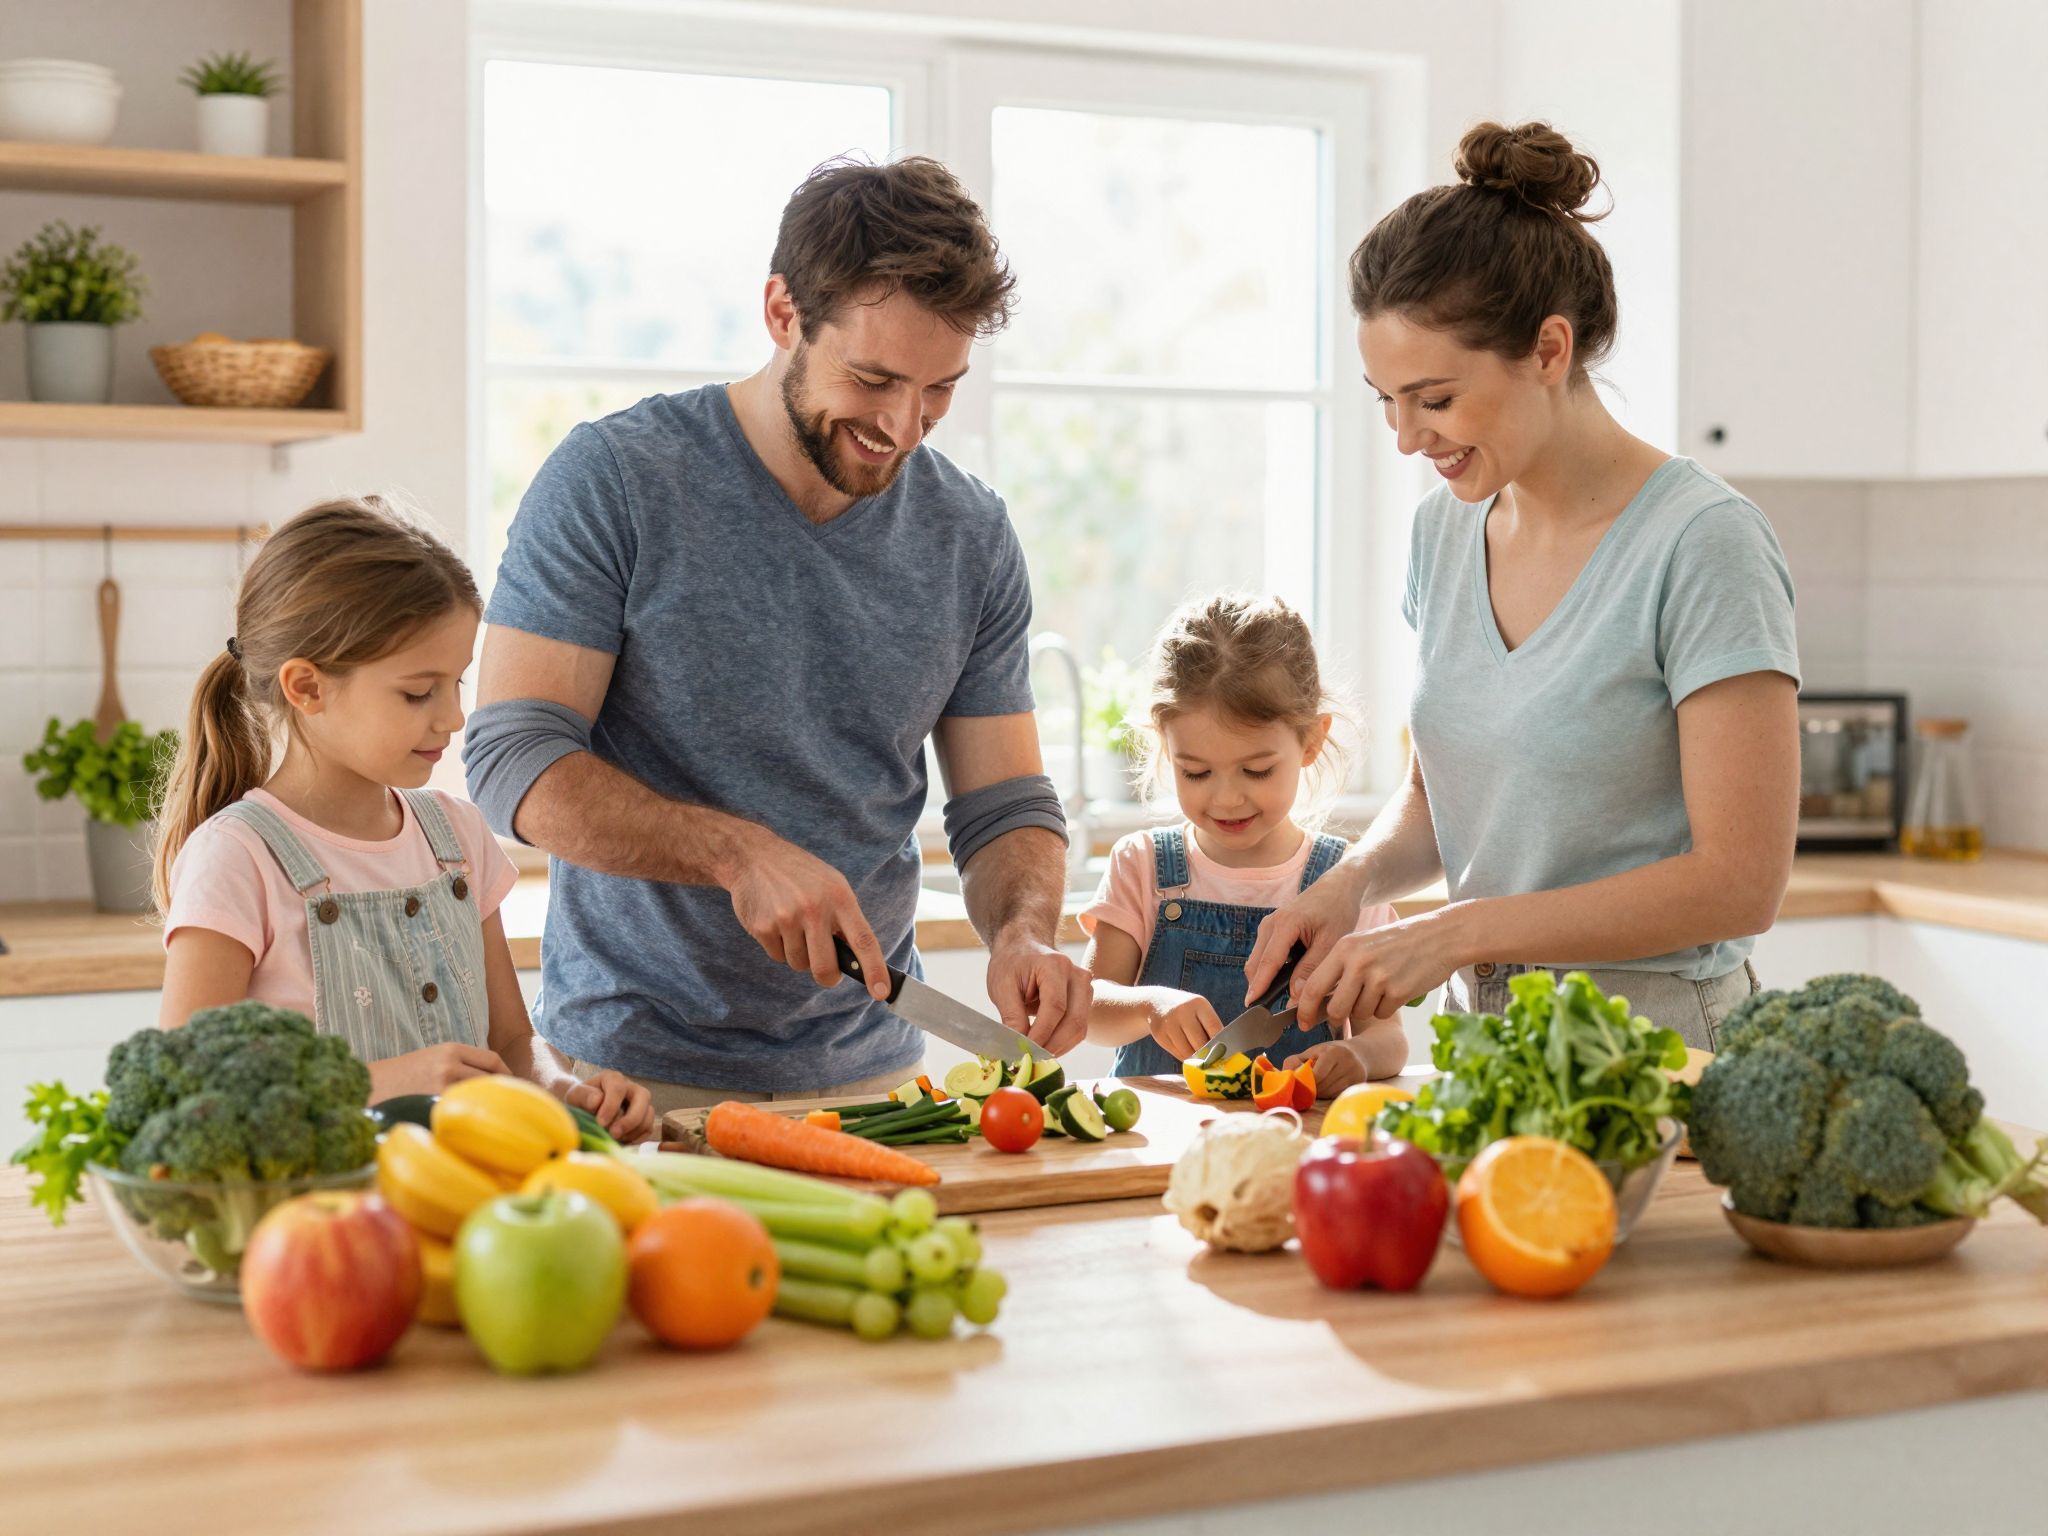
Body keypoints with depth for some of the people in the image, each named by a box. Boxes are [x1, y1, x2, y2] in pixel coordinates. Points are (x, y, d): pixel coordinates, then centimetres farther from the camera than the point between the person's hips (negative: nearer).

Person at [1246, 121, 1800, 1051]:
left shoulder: (1702, 546, -14)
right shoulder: (1444, 528, 7)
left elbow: (1741, 882, -16)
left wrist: (1456, 933, -18)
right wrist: (1355, 880, -3)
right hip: (1478, 1027, 6)